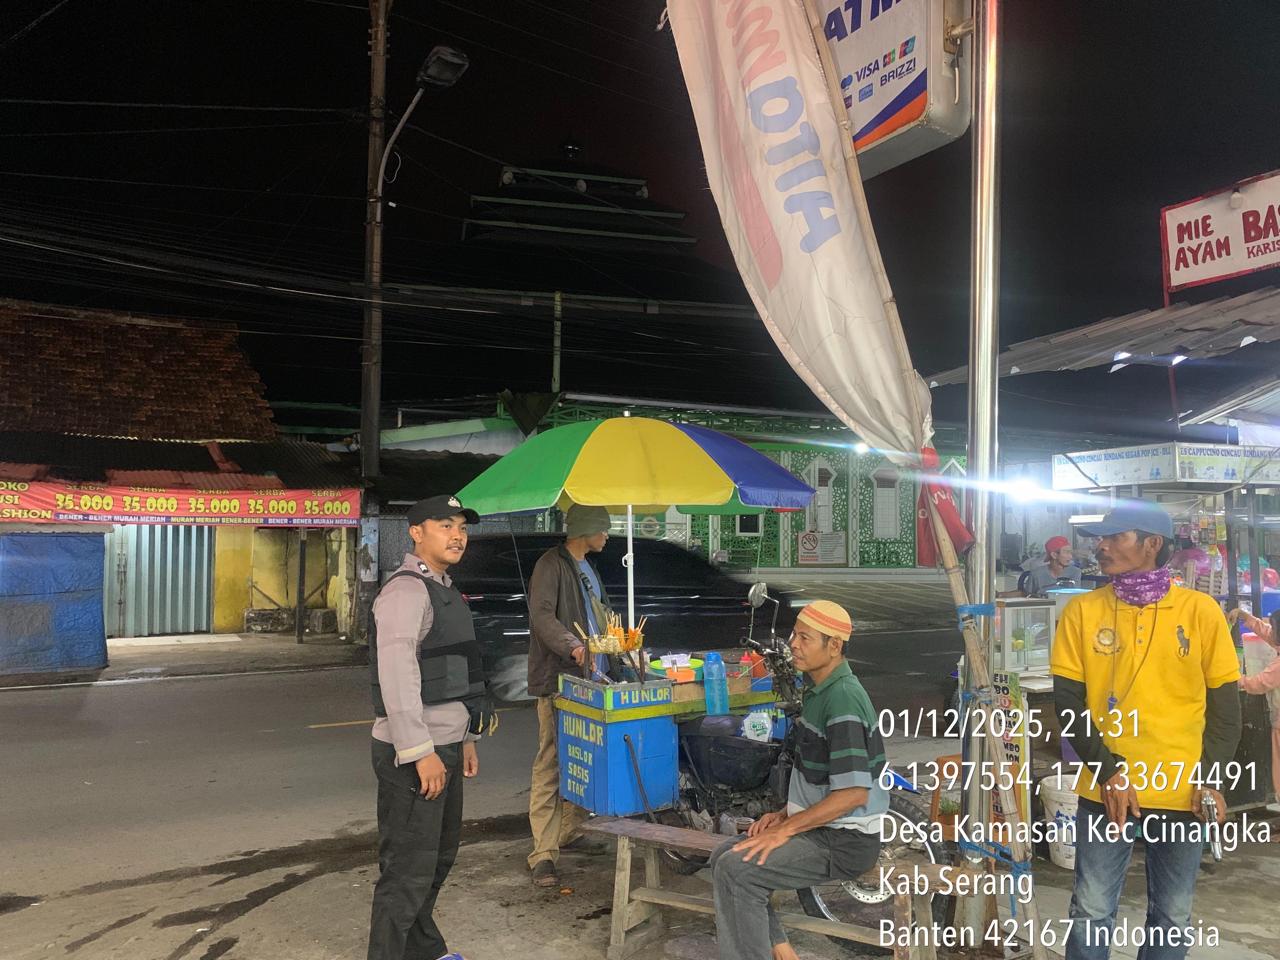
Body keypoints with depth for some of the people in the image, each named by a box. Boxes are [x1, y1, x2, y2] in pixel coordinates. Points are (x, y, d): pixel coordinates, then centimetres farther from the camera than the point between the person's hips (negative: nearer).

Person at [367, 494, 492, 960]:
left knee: (439, 857, 22)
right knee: (409, 870, -4)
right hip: (415, 753, -10)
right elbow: (396, 674, -23)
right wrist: (421, 751, -25)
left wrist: (465, 738, 22)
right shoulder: (406, 590, -15)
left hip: (444, 747, 10)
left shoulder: (444, 591, 16)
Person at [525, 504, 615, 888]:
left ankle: (571, 831, 27)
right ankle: (543, 853, -6)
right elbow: (541, 615, -22)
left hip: (589, 677, 9)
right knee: (550, 764, -8)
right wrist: (572, 646, -35)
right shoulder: (551, 564, -10)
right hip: (558, 679, -9)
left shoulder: (587, 567, 20)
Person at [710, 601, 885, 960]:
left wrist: (787, 828, -20)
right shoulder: (820, 690, 10)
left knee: (736, 870, -19)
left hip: (846, 841, -10)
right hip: (821, 827, 10)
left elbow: (854, 793, -26)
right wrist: (785, 813, 8)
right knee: (725, 855, 3)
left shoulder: (843, 699, -22)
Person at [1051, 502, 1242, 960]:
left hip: (1182, 791, 0)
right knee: (1091, 912, 5)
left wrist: (1212, 777, -7)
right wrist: (1107, 770, -11)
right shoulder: (1083, 611, -2)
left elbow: (1225, 703, 3)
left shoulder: (1200, 610, -1)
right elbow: (1068, 701, -2)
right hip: (1104, 788, 0)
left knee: (1171, 916, 14)